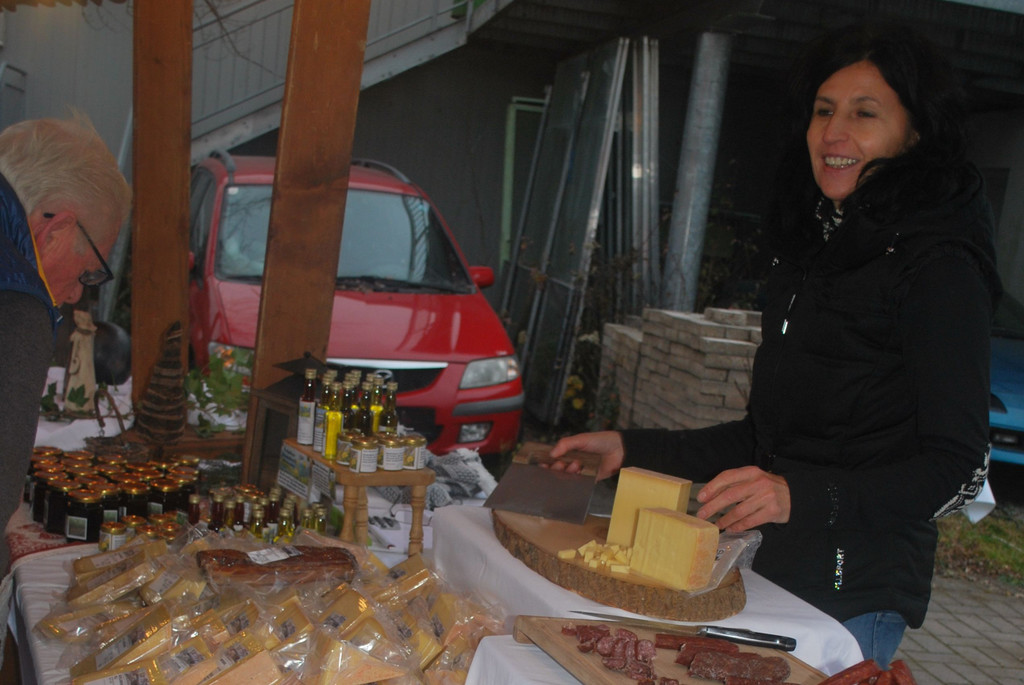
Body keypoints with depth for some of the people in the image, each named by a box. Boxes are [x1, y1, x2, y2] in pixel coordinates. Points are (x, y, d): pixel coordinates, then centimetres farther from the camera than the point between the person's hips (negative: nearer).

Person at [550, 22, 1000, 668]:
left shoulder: (940, 267, -12)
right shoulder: (809, 252, 12)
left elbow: (957, 468, -15)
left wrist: (802, 496, -29)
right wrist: (632, 450, 11)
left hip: (852, 597, -7)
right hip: (764, 567, 7)